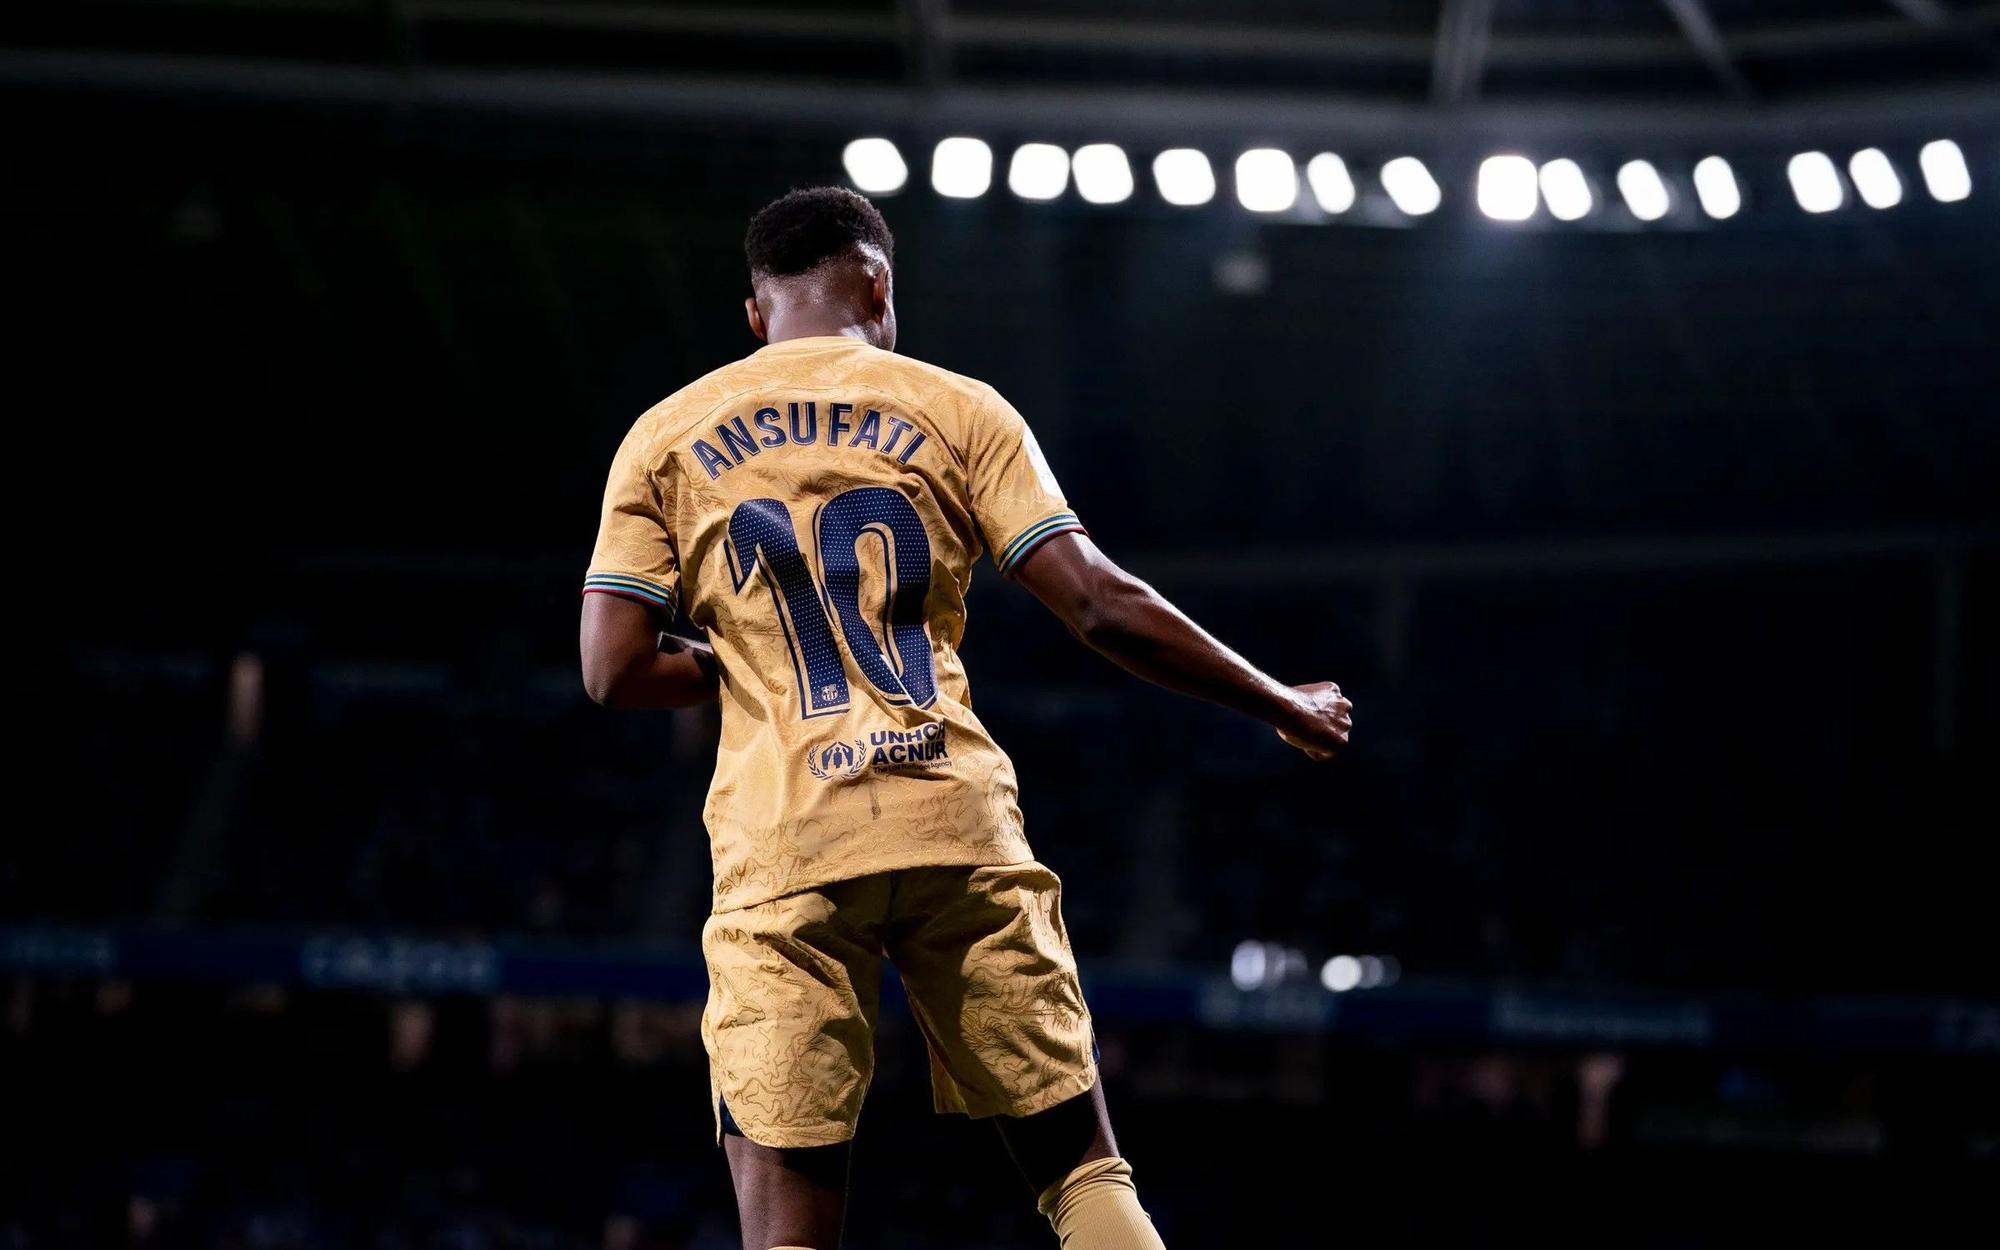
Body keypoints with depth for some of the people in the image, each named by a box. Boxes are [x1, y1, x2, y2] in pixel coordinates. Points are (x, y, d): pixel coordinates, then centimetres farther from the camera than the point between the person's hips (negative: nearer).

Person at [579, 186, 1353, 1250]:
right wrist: (1282, 706, 11)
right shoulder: (952, 407, 9)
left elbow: (613, 671, 2)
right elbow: (1101, 606, 0)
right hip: (960, 830, 0)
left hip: (783, 848, 0)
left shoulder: (665, 437, 11)